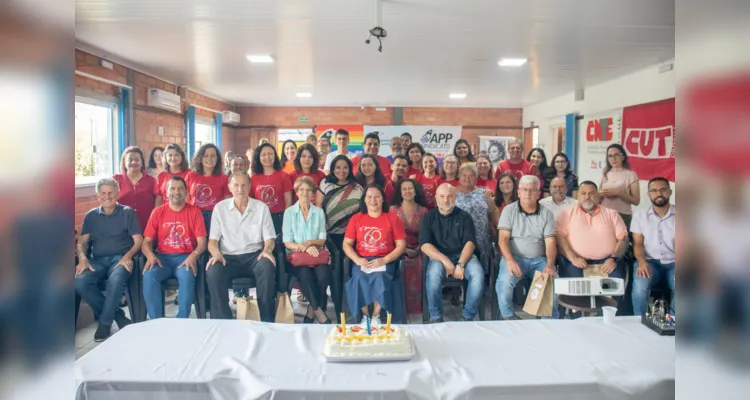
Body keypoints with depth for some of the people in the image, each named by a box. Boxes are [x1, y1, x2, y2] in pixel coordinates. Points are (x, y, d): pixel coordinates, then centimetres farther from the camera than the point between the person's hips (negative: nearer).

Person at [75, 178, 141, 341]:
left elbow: (138, 240, 0)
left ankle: (105, 322, -14)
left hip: (120, 258, -3)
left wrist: (128, 256, -19)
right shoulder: (91, 215, 16)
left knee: (116, 280, -37)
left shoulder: (127, 212, 7)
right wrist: (82, 259, -11)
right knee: (80, 281, -29)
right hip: (98, 260, 3)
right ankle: (117, 316, -12)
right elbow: (81, 242, 11)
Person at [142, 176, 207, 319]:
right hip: (163, 257, 2)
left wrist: (193, 256, -24)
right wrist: (151, 256, -17)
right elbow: (147, 242, 6)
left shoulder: (194, 211, 3)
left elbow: (202, 242, -3)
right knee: (149, 275, -29)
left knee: (187, 276, -34)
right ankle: (156, 321, -19)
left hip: (186, 257, -2)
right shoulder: (157, 212, 8)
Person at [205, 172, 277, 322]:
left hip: (254, 255, 0)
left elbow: (269, 238, 6)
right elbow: (213, 240, 4)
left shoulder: (261, 207, 8)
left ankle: (267, 321, -23)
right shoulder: (220, 208, 7)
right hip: (228, 257, 0)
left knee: (267, 267, -34)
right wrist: (216, 254, -19)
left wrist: (267, 250, -18)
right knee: (213, 272, -33)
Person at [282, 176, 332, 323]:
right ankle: (319, 312, -21)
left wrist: (309, 242, -16)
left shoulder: (319, 212, 11)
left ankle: (311, 311, -14)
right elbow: (287, 243, -2)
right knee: (305, 274, -34)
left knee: (323, 274, -31)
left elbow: (322, 240, 6)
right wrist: (304, 248, -19)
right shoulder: (289, 212, 5)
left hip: (316, 255, 2)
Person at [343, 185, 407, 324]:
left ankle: (376, 315, -8)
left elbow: (401, 246, 0)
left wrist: (384, 260, -15)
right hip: (362, 261, 1)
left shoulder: (392, 218, 3)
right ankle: (365, 315, -6)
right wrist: (357, 259, -13)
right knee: (359, 279, -30)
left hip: (384, 261, -1)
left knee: (380, 278, -32)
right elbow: (346, 244, 7)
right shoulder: (356, 218, 8)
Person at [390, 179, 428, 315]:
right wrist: (404, 249, -12)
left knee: (420, 267, -31)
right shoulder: (393, 209, 8)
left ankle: (417, 304, -12)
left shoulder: (423, 210, 10)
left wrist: (418, 249, -11)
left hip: (417, 250, 1)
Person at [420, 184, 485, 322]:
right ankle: (436, 317, -16)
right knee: (433, 274, -35)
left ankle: (468, 316, -10)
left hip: (463, 255, 1)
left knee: (478, 274, -29)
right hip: (439, 257, -1)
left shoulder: (464, 216, 8)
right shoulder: (429, 217, 5)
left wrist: (461, 264, -20)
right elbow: (425, 245, -6)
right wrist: (445, 260, -21)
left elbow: (470, 242, -4)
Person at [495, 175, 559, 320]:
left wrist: (550, 265, -19)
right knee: (504, 282, -31)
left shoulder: (547, 214, 6)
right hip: (514, 257, -2)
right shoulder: (509, 210, 2)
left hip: (539, 260, 2)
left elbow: (550, 242, -1)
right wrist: (510, 260, -24)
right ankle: (508, 317, -5)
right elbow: (503, 239, -6)